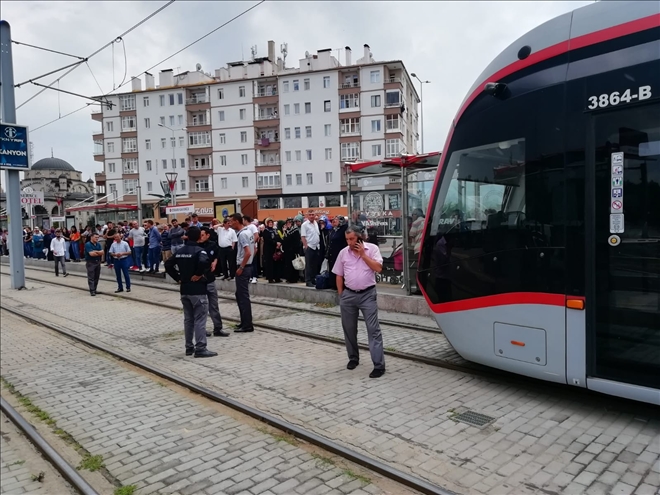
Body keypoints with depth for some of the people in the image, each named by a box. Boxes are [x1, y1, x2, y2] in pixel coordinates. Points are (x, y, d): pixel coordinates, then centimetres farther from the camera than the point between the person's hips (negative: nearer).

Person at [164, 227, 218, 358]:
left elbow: (168, 265, 11)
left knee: (188, 319, 14)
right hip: (197, 290, -7)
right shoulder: (199, 250, -12)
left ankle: (189, 347, 21)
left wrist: (178, 278, 10)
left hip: (184, 289, 7)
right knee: (199, 320, -3)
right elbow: (204, 262, -33)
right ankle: (200, 349, -2)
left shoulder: (180, 251, 9)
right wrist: (199, 274, -18)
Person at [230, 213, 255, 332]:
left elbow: (248, 253, -27)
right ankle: (245, 321, 24)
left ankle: (247, 325, 4)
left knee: (243, 296, -3)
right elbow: (254, 250, 18)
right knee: (240, 295, 17)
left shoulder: (242, 234, -18)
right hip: (248, 266, 10)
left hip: (243, 268, -10)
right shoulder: (248, 231, 11)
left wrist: (241, 267, -18)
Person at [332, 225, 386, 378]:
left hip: (368, 294, -3)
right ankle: (353, 358, 31)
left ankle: (379, 365, -3)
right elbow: (339, 276, 9)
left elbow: (378, 268, -14)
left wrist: (363, 254, -13)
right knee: (349, 329, 12)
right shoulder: (343, 252, 4)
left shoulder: (372, 249, -3)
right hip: (348, 295, 3)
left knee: (373, 329, -5)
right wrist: (341, 295, 6)